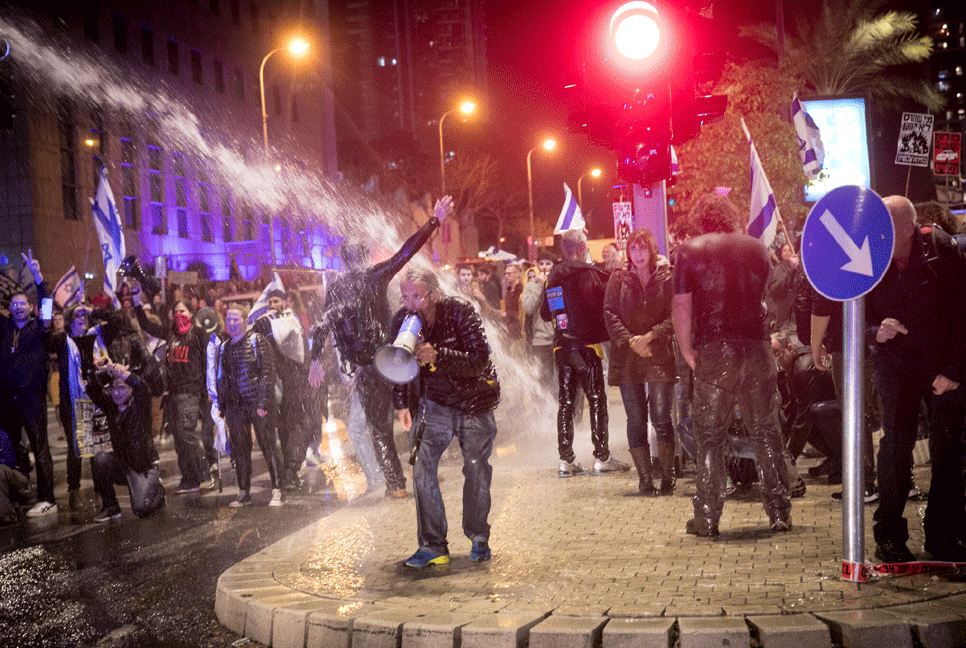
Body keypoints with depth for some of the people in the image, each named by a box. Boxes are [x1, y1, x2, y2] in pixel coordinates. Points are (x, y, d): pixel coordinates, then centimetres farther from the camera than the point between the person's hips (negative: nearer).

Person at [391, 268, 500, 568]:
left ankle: (478, 539, 23)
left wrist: (438, 355, -43)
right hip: (434, 402, 3)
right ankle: (432, 546, -2)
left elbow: (480, 360, -31)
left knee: (476, 470, 3)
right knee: (422, 467, -9)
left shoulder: (461, 313, -23)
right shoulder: (403, 320, -11)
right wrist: (401, 403, 1)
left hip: (475, 401, -3)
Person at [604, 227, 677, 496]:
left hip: (660, 356, -1)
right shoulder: (618, 278, 8)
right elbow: (610, 313, 2)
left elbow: (674, 316, -3)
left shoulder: (667, 278, 3)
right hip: (627, 358, 2)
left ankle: (668, 477, 6)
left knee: (662, 419, -3)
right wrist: (630, 341, -10)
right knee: (636, 419, 2)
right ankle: (645, 479, 8)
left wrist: (650, 336, -15)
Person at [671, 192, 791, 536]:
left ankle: (707, 518, 6)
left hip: (714, 352, -3)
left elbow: (681, 307, -6)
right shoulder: (756, 247, 9)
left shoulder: (689, 251, -2)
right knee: (767, 433, 11)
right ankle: (779, 513, 13)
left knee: (709, 437, 5)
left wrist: (687, 351, 2)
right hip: (757, 348, 3)